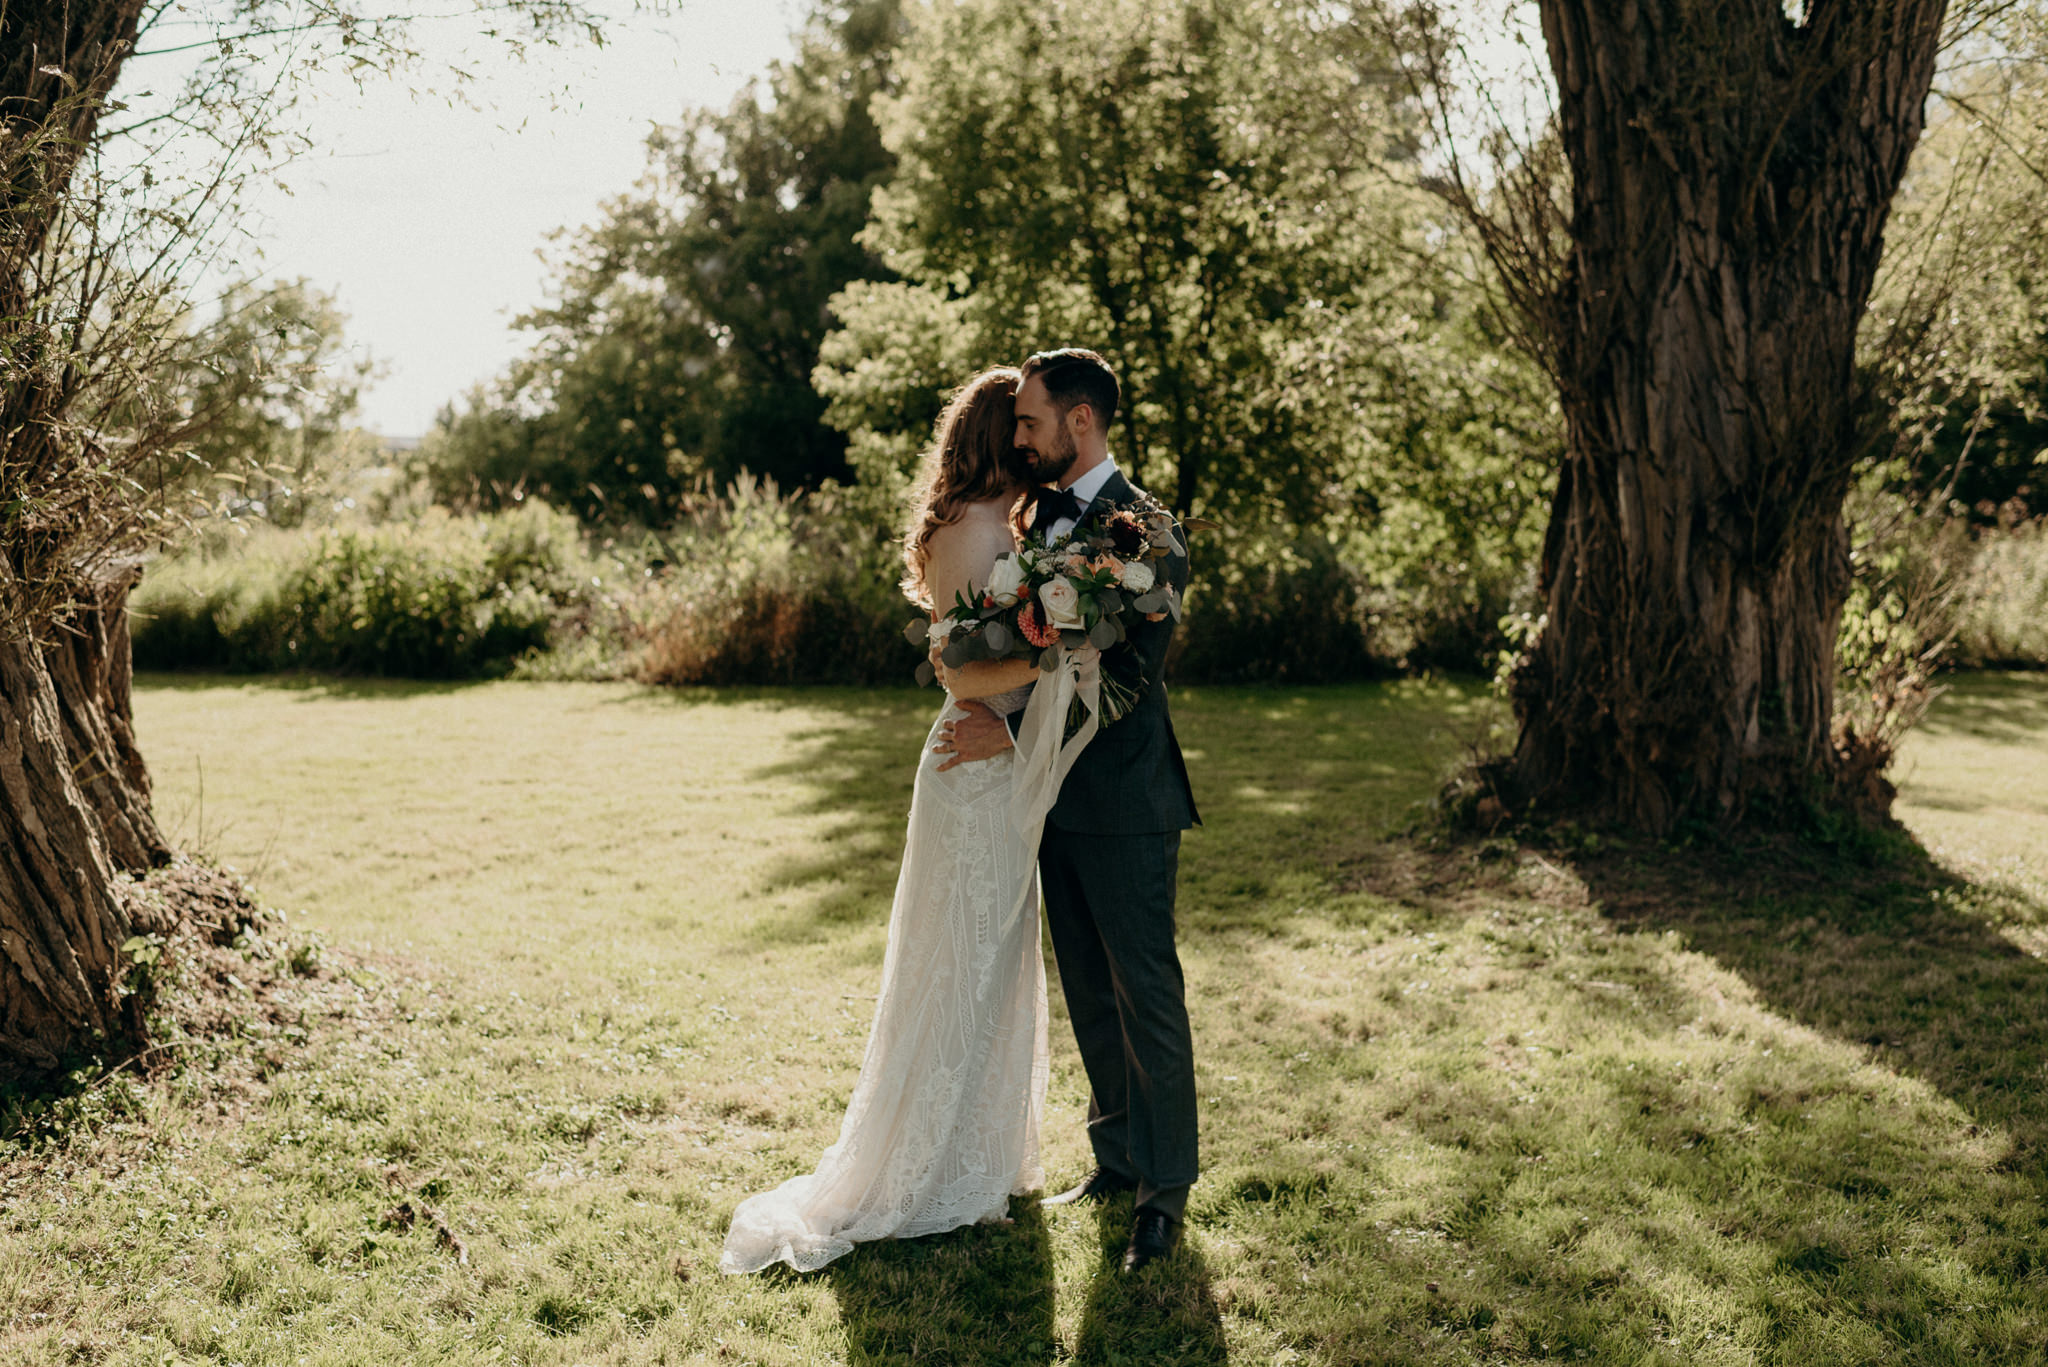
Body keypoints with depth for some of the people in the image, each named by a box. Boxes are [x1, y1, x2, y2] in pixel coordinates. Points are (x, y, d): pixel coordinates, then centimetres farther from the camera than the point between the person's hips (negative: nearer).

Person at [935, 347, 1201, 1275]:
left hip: (1124, 801, -8)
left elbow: (1131, 673, -19)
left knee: (1146, 996, 1)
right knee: (1090, 995, 16)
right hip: (1056, 794, 8)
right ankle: (1115, 1159, 30)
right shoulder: (1039, 516, 11)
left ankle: (1165, 1189, 13)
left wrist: (1013, 732, -19)